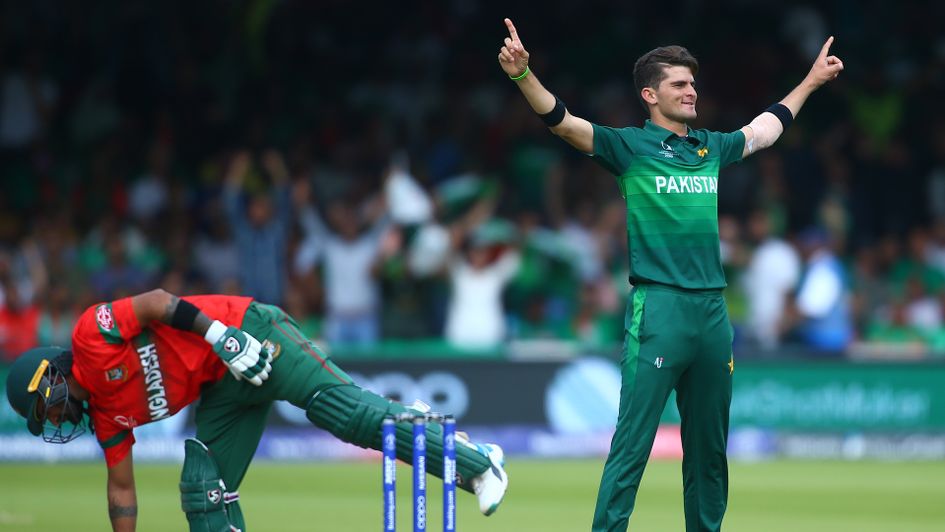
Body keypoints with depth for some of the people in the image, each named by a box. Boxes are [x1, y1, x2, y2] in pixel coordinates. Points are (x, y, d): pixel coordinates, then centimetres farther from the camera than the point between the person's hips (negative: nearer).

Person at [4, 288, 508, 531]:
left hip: (248, 336, -9)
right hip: (224, 385, 9)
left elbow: (155, 302, -15)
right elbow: (121, 489, 20)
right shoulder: (103, 411, 15)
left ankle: (476, 462, -27)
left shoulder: (90, 335, -8)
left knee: (343, 409, -21)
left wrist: (218, 334, -27)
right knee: (204, 489, 0)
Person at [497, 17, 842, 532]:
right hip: (658, 310, -6)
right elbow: (561, 120, -13)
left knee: (709, 448, 12)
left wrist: (811, 81, 43)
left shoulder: (712, 147, 15)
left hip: (712, 310, 6)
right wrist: (523, 74, -30)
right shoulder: (629, 146, -1)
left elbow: (766, 126, 34)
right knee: (632, 445, -9)